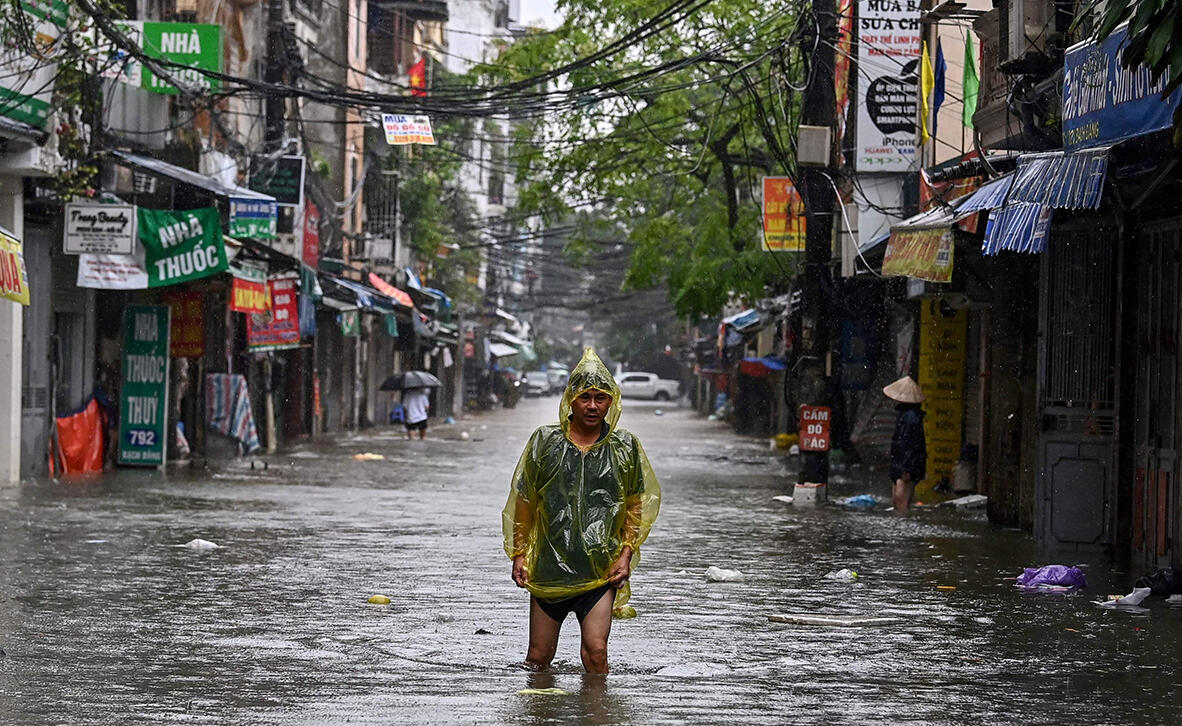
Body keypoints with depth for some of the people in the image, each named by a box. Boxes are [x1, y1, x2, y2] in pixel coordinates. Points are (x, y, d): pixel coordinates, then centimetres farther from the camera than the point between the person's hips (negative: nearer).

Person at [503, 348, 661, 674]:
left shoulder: (625, 447, 4)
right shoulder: (545, 441, 3)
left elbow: (637, 506, 11)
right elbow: (523, 502, 9)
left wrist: (626, 555, 0)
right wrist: (518, 555, 5)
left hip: (601, 570, -1)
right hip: (549, 567, 1)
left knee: (596, 652, -14)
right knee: (539, 656, 6)